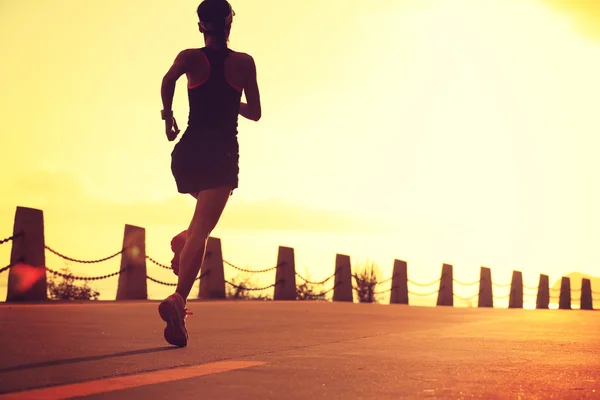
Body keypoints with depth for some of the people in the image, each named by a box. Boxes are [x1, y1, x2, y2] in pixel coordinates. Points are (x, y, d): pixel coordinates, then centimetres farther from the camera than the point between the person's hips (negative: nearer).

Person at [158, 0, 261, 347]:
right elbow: (255, 113, 10)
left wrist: (168, 116, -3)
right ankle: (179, 299, -30)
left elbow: (168, 80, -17)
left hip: (188, 152, 3)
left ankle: (185, 241, 10)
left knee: (206, 212, 36)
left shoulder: (190, 58, 5)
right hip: (222, 155, -3)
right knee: (202, 230, -11)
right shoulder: (244, 63, 6)